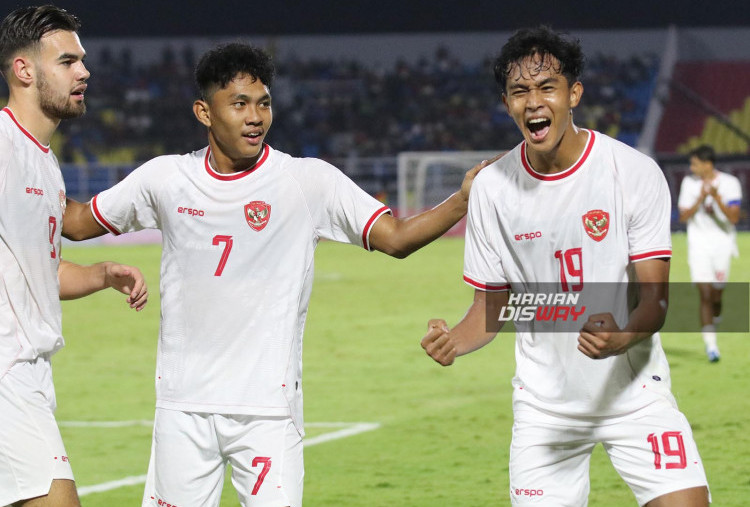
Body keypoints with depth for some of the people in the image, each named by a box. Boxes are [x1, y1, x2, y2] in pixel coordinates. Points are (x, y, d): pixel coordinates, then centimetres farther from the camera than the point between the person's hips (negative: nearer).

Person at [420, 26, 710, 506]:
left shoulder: (635, 171, -10)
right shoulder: (491, 187, -2)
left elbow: (655, 295, -12)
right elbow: (492, 304, 5)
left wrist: (622, 339, -34)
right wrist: (453, 340, -17)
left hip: (634, 392, -2)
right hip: (543, 407, 2)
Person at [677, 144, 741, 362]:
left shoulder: (730, 183, -6)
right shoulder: (689, 183, 0)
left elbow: (734, 217, -13)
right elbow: (683, 216, -3)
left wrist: (717, 198, -26)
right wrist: (700, 199, -18)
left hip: (723, 244, 0)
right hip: (699, 244, 0)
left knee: (716, 293, 3)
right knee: (705, 295, -10)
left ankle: (715, 318, 37)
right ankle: (710, 345, -9)